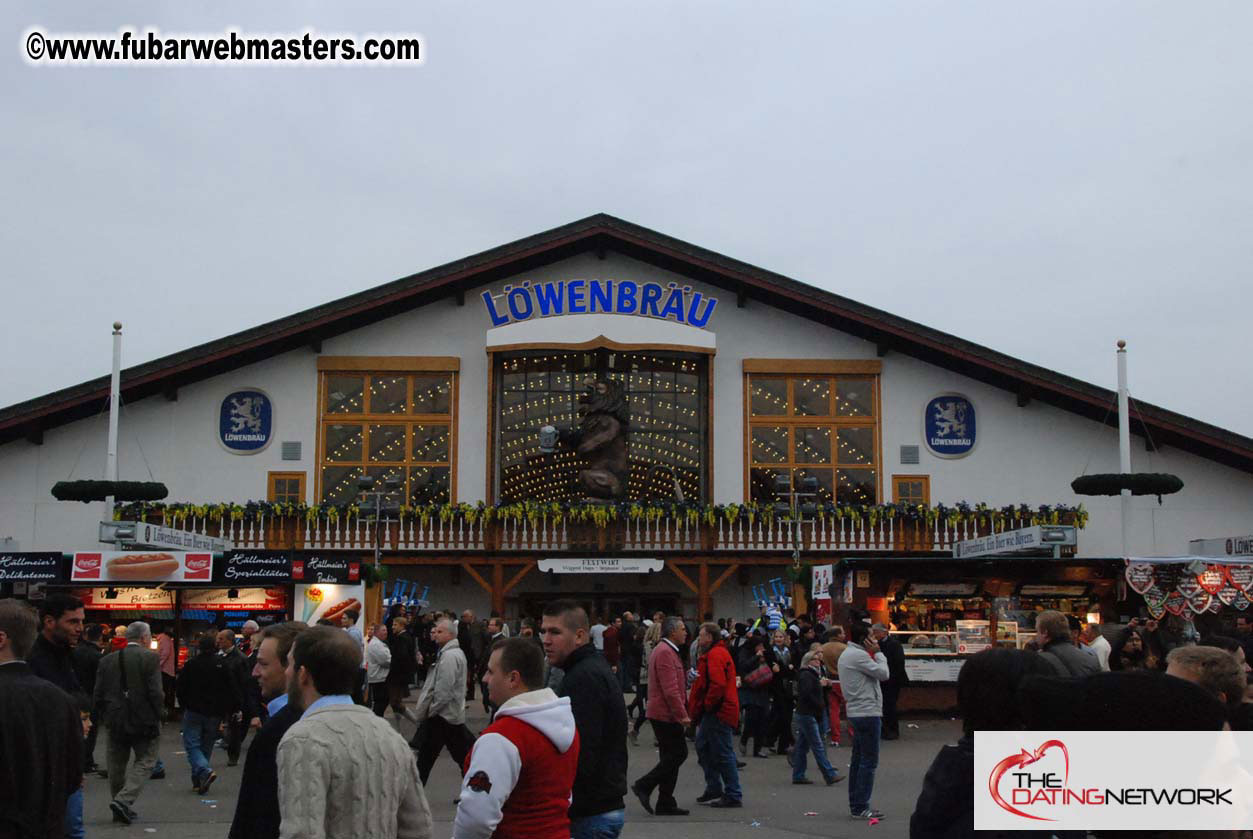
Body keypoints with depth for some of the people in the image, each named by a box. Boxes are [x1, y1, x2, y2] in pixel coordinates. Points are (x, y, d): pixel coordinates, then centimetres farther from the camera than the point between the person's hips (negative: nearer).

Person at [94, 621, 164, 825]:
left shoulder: (107, 660, 5)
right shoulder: (150, 658, -10)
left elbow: (98, 695, 5)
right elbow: (155, 692, -15)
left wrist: (106, 718, 15)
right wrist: (157, 716, -2)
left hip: (115, 722, 5)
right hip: (144, 721, -5)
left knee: (117, 764, 15)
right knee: (145, 761, 5)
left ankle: (121, 808, 22)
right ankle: (124, 800, -11)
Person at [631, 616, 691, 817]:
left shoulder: (668, 650, 18)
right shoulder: (665, 652, -16)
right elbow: (670, 689, -22)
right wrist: (682, 714, -20)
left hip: (661, 713, 11)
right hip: (666, 713, -11)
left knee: (671, 756, 11)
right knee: (678, 753, -7)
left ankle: (666, 804, 14)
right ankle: (644, 786, -4)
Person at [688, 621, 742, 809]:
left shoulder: (715, 655, -15)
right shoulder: (718, 652, 19)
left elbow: (718, 684, -27)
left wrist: (707, 705, -17)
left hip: (718, 713, -11)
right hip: (713, 712, 11)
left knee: (723, 753, -6)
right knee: (702, 746, 18)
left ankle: (733, 796, 0)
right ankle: (714, 788, 24)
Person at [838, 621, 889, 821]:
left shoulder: (847, 654, 16)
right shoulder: (858, 655, -16)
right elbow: (884, 673, -14)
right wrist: (878, 652, -5)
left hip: (856, 712, 11)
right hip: (867, 713, -11)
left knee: (858, 759, 13)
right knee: (869, 761, -6)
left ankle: (855, 804, 17)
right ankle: (861, 807, -5)